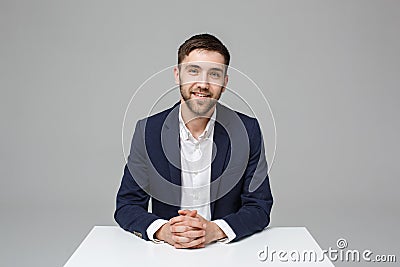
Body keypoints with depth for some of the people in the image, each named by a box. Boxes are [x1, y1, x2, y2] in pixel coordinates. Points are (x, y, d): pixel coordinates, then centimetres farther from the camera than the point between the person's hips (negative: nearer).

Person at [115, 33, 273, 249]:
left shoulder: (248, 131, -4)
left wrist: (215, 230, -19)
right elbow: (126, 206, -1)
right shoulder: (148, 130, -3)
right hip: (165, 251, 0)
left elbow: (259, 207, -2)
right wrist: (163, 231, -20)